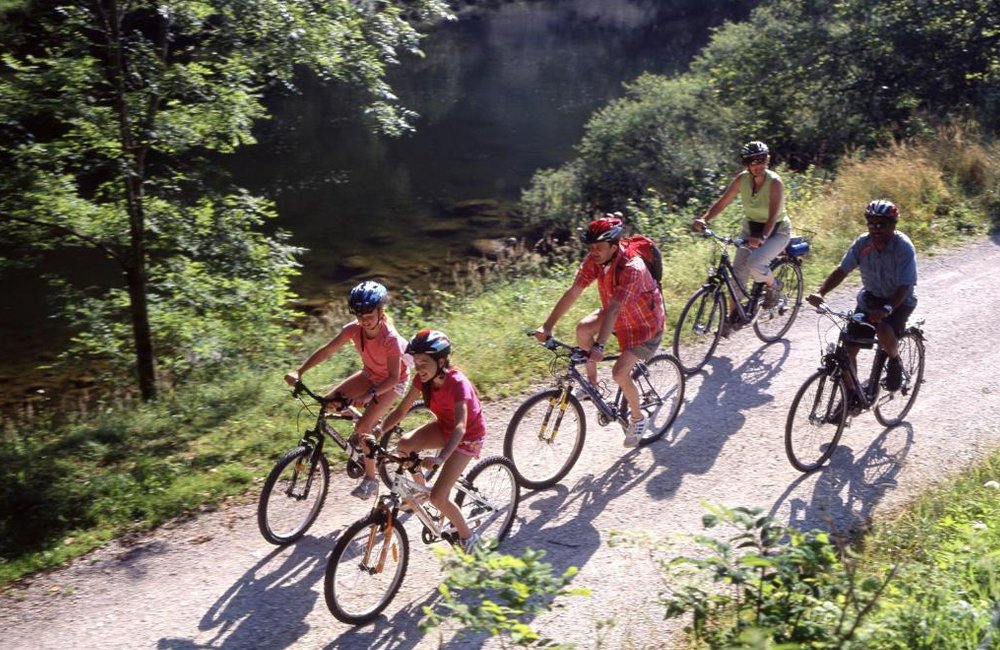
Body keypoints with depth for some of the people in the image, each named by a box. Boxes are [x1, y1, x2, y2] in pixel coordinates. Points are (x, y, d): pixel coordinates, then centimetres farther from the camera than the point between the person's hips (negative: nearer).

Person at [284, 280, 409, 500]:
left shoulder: (390, 338, -33)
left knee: (363, 426, -21)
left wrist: (369, 395, -45)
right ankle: (370, 425, 14)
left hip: (392, 382, -6)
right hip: (369, 375, 6)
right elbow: (326, 350, -19)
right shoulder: (354, 329, -19)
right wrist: (299, 371, -30)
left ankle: (370, 479, -3)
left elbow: (393, 377, -31)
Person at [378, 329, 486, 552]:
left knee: (438, 497, -15)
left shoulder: (457, 383, -33)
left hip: (468, 436, -6)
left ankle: (467, 538, 10)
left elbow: (460, 427, -45)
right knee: (404, 444, -22)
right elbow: (401, 410, -12)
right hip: (444, 426, 6)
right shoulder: (423, 379, -15)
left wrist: (440, 458, -59)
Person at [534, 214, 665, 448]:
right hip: (619, 315, 6)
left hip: (645, 323, -6)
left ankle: (638, 418, 11)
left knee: (619, 373, -16)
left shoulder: (632, 268, -35)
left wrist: (599, 347, -52)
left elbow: (614, 309, -44)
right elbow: (572, 293, -20)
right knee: (583, 328, -19)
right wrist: (547, 326, -27)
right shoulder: (594, 260, -16)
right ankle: (592, 381, 2)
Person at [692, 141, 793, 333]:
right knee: (737, 273, -5)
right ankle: (732, 315, 9)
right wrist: (704, 219, -29)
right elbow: (721, 202, -12)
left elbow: (773, 217, -33)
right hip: (751, 228, 5)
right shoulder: (742, 179, -12)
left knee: (754, 264, -29)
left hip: (776, 231, -5)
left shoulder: (775, 183, -25)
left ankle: (773, 286, 3)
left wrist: (761, 237, -50)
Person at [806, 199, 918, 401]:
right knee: (848, 348, -7)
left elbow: (904, 287, -29)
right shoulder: (862, 243, -11)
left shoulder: (904, 247, -23)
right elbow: (841, 270, -12)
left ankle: (894, 361, 1)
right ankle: (850, 395, 12)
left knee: (884, 331, -35)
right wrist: (819, 293, -28)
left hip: (899, 301, -4)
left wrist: (886, 309, -46)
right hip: (870, 296, 4)